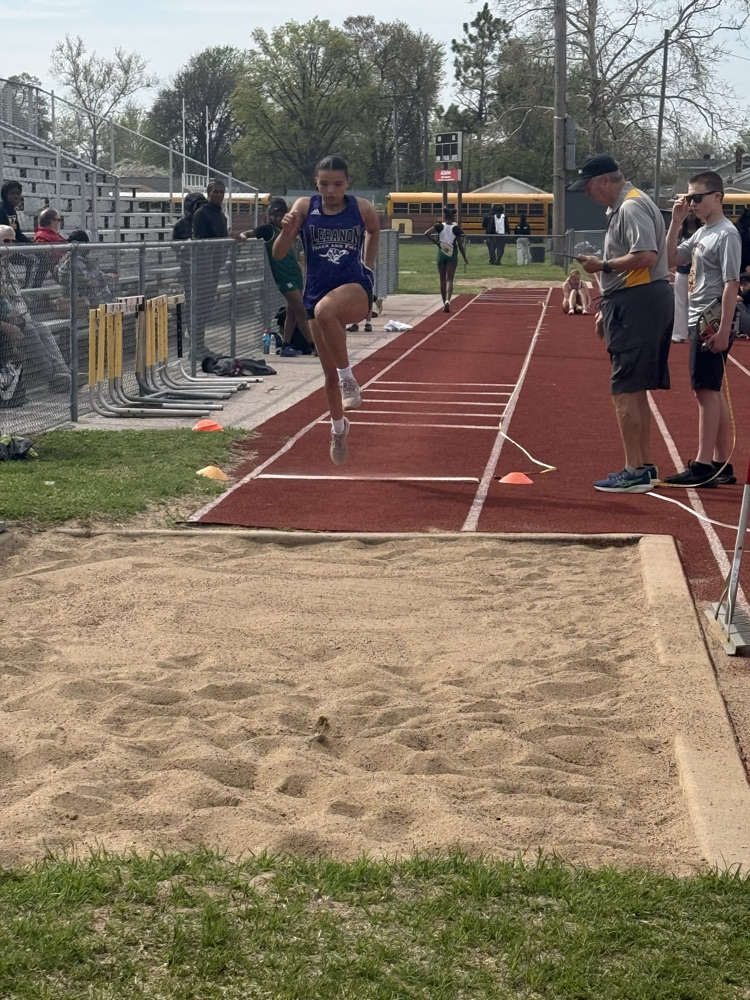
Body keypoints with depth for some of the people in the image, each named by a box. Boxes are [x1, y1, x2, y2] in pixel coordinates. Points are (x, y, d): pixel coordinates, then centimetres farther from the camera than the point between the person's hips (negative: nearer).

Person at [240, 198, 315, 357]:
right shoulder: (268, 229, -5)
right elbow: (246, 234, -10)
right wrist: (243, 237, -29)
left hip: (295, 275, 8)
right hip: (283, 277, -8)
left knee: (292, 311, 9)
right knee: (301, 312, -8)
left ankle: (286, 346, 14)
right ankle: (315, 346, -7)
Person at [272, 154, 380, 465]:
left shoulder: (362, 209, -2)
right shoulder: (304, 208, -3)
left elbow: (374, 231, 23)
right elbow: (278, 254, -6)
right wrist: (286, 231, -24)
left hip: (355, 289, -3)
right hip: (317, 293, 3)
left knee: (325, 310, -39)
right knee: (330, 372, 9)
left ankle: (349, 379, -24)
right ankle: (338, 428, 33)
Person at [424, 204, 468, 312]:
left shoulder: (440, 226, -3)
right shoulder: (456, 228, -6)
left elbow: (427, 234, -15)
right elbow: (460, 245, -5)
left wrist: (437, 242, -5)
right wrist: (465, 258, 5)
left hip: (441, 254, 2)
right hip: (452, 255, -2)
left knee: (443, 279, 13)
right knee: (449, 279, -4)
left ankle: (444, 302, 20)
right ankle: (448, 300, -26)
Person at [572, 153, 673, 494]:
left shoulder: (631, 207, -13)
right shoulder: (621, 207, 20)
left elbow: (647, 256, -25)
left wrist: (602, 265, -16)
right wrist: (607, 309, 24)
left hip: (638, 305, -11)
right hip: (636, 303, 11)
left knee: (625, 390, -10)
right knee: (634, 389, 16)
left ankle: (635, 473, -8)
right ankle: (645, 466, 23)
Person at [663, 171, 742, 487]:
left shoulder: (726, 234, -12)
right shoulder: (701, 233, 15)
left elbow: (731, 284, -17)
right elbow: (671, 258, 21)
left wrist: (724, 330, -22)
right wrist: (676, 222, 10)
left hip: (714, 321, -10)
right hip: (699, 321, 10)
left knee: (706, 389, -10)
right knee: (712, 391, 12)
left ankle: (703, 465, -10)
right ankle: (722, 464, 18)